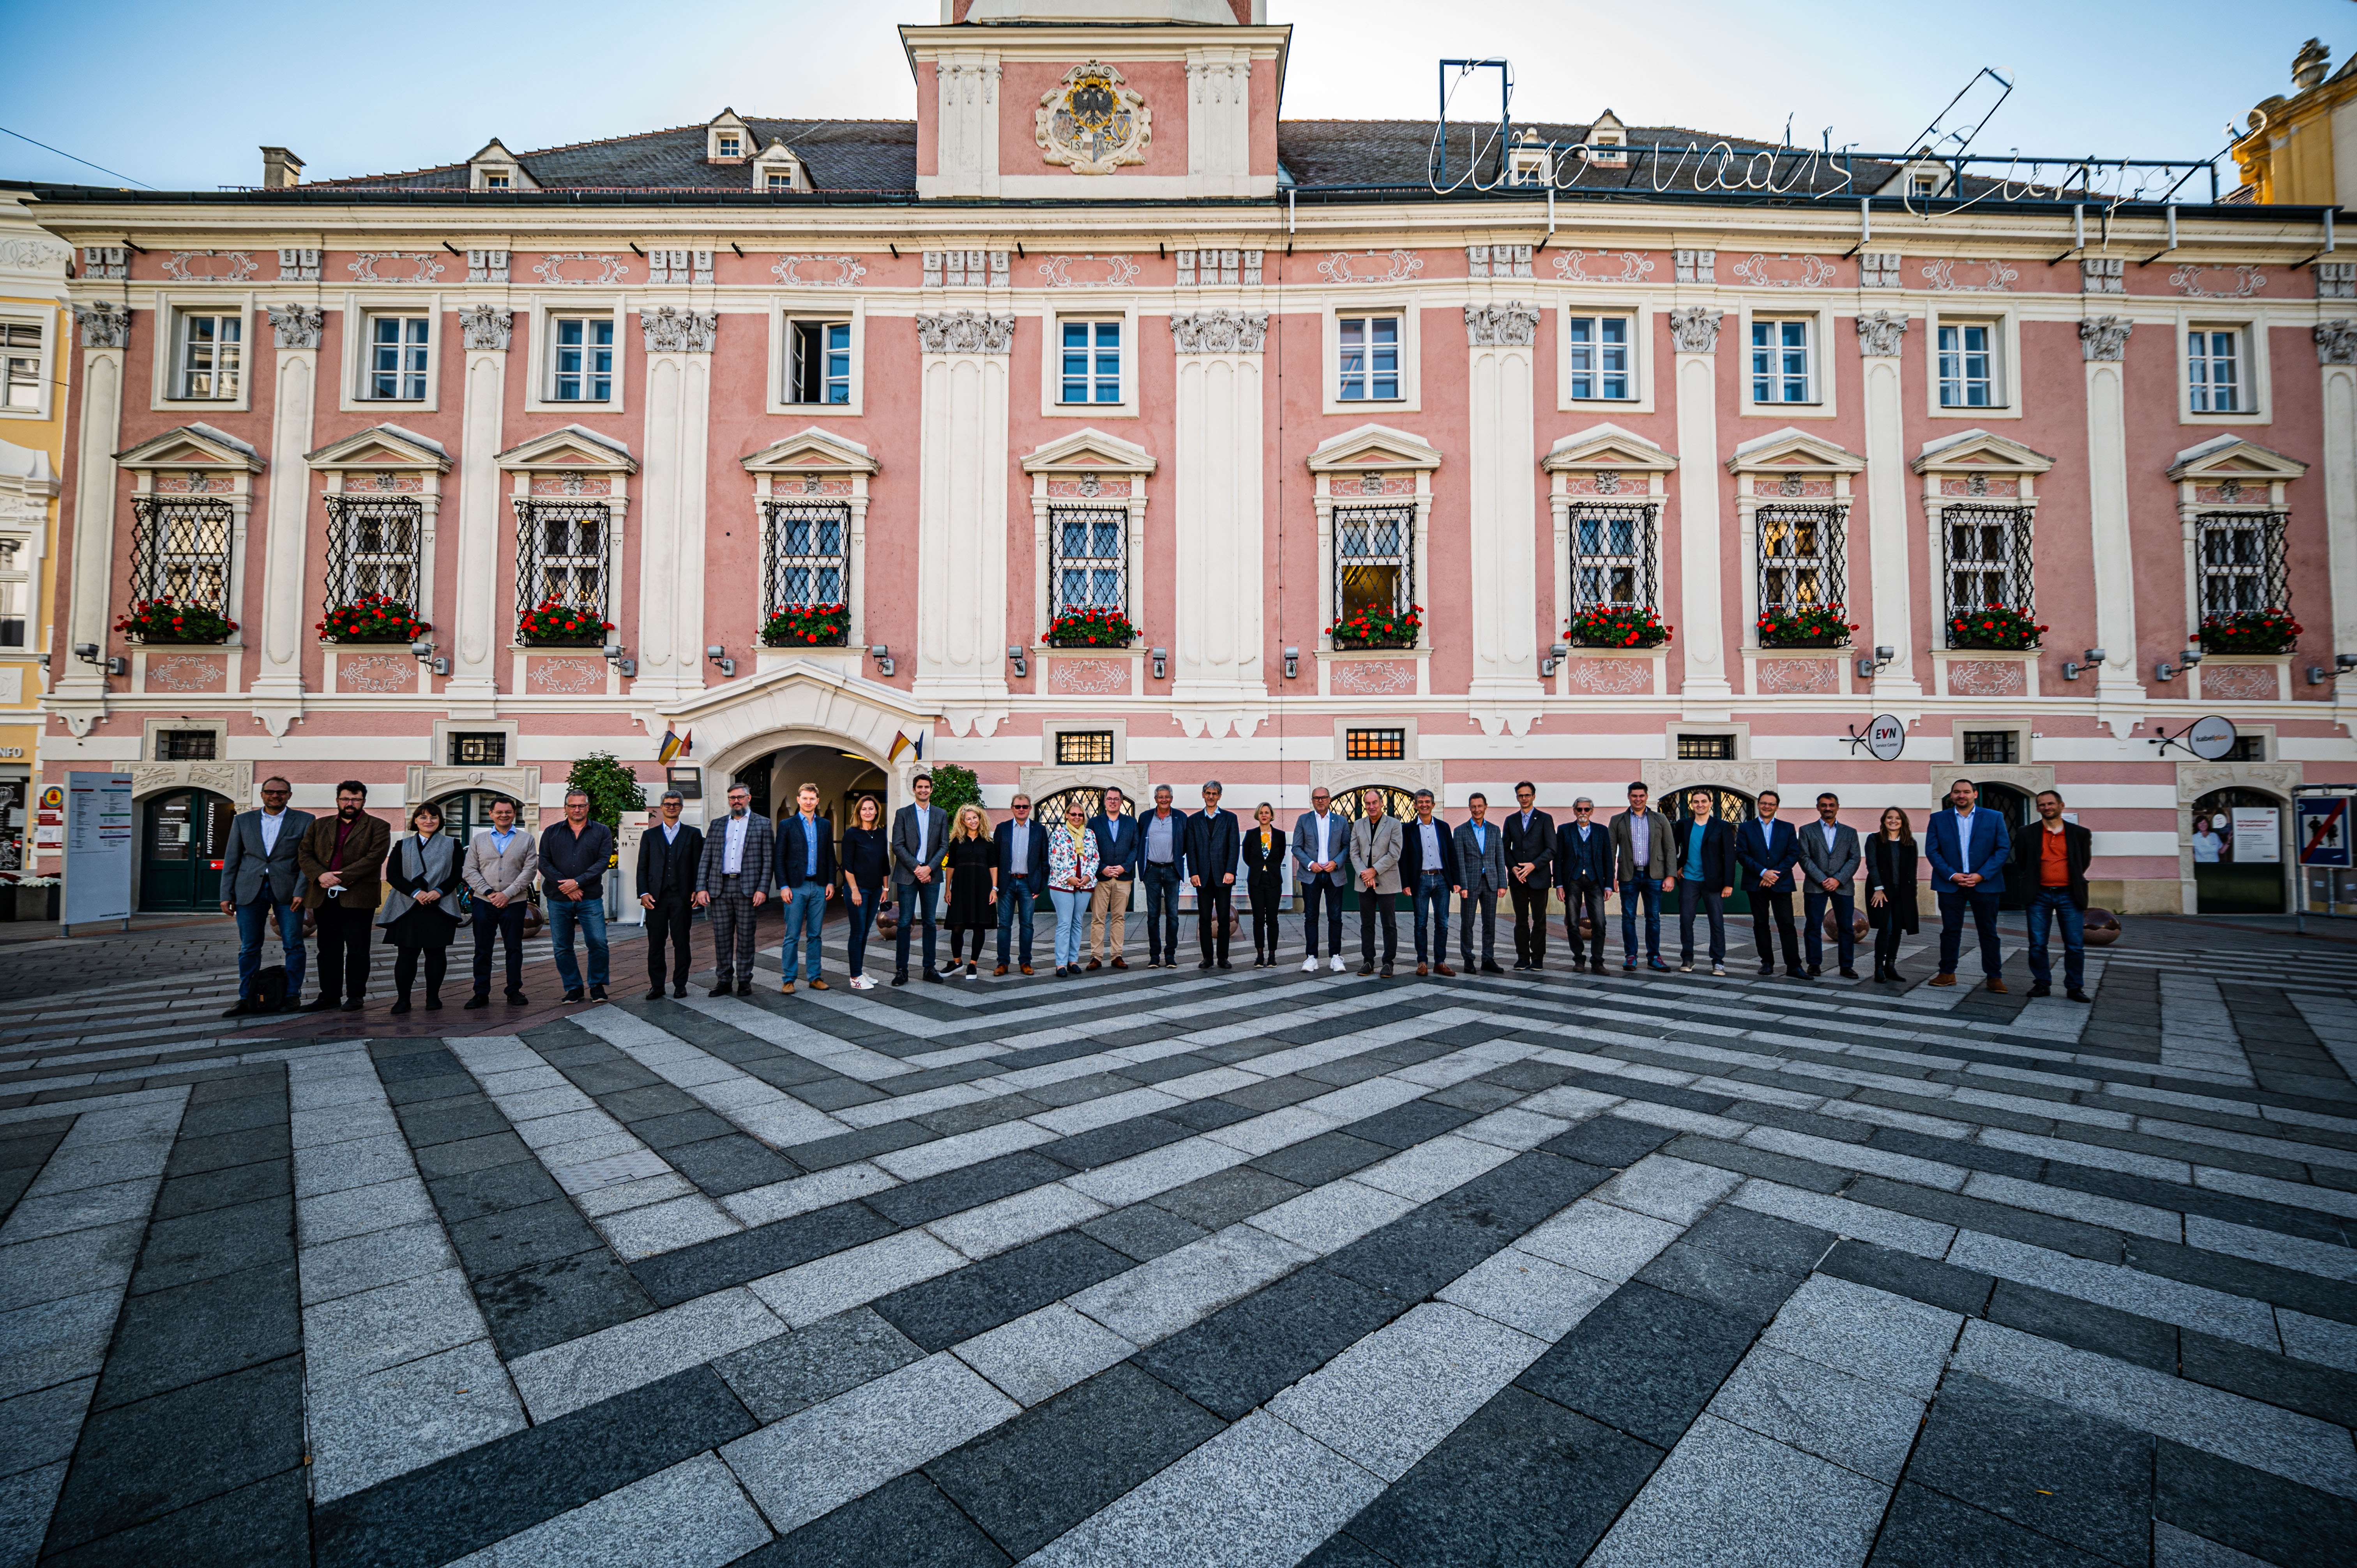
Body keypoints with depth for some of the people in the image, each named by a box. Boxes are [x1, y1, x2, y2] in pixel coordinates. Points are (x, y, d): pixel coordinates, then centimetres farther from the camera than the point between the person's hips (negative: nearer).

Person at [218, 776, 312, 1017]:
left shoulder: (304, 821, 4)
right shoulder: (242, 821, 11)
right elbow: (231, 860, 11)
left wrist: (300, 891, -11)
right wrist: (226, 895, 4)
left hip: (287, 890, -2)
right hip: (250, 890, 2)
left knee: (293, 945, 1)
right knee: (249, 947, 6)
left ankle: (292, 995, 9)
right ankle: (247, 999, 13)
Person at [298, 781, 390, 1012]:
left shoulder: (378, 828, 2)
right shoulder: (319, 826, 16)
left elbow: (374, 858, -10)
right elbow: (304, 856, 8)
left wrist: (340, 877, -16)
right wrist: (321, 875, -12)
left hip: (358, 897, -4)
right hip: (324, 896, 4)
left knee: (357, 949, 1)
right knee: (328, 948, 10)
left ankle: (355, 996, 9)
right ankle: (329, 995, 17)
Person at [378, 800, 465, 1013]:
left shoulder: (451, 845, 10)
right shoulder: (403, 846, 12)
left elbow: (457, 875, 4)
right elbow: (392, 875, 2)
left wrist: (439, 891, -13)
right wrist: (415, 893, -12)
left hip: (439, 907, 0)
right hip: (408, 908, 1)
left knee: (436, 952, 2)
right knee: (406, 953, -1)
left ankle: (433, 997, 12)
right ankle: (403, 999, 7)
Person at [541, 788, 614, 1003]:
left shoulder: (602, 832, 6)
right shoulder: (552, 832, 10)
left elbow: (603, 861, -4)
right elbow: (544, 863, 3)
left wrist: (577, 882, -13)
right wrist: (564, 885, -10)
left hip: (590, 899, -2)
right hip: (558, 900, 2)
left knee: (598, 943, -6)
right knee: (562, 947, 6)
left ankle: (597, 985, 11)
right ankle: (573, 988, 19)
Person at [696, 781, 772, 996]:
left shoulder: (763, 824, 4)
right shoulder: (717, 825, 14)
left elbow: (768, 860, -1)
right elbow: (705, 859, 12)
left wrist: (763, 889, -10)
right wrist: (701, 888, 1)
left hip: (748, 888, -3)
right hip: (719, 888, 3)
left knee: (745, 937, 2)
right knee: (722, 936, 6)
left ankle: (744, 981, 12)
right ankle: (724, 981, 15)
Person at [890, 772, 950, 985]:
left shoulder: (941, 815, 9)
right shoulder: (903, 814, 3)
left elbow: (944, 846, 4)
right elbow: (898, 846, -3)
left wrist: (929, 868, -9)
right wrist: (916, 868, -11)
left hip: (931, 875, 2)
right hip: (907, 875, -2)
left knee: (929, 922, 6)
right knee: (905, 923, -2)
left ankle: (929, 969, 13)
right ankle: (901, 970, 3)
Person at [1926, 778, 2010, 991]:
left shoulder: (1994, 818, 5)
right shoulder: (1938, 819, 5)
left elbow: (2004, 849, -1)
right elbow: (1931, 850, 1)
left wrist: (1982, 875, -11)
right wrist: (1951, 875, -11)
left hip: (1985, 884, 0)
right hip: (1950, 884, 0)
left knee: (1989, 932, 6)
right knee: (1950, 931, 5)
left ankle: (1995, 977, 13)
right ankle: (1947, 973, 12)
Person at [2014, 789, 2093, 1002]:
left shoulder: (2080, 833, 5)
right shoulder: (2028, 835, 4)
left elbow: (2085, 861, 16)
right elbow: (2020, 863, 13)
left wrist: (2075, 880, 13)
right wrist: (2031, 880, 7)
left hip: (2069, 895, 0)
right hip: (2039, 896, 0)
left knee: (2075, 945, 1)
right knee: (2037, 944, 2)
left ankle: (2075, 988, 11)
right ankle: (2042, 984, 12)